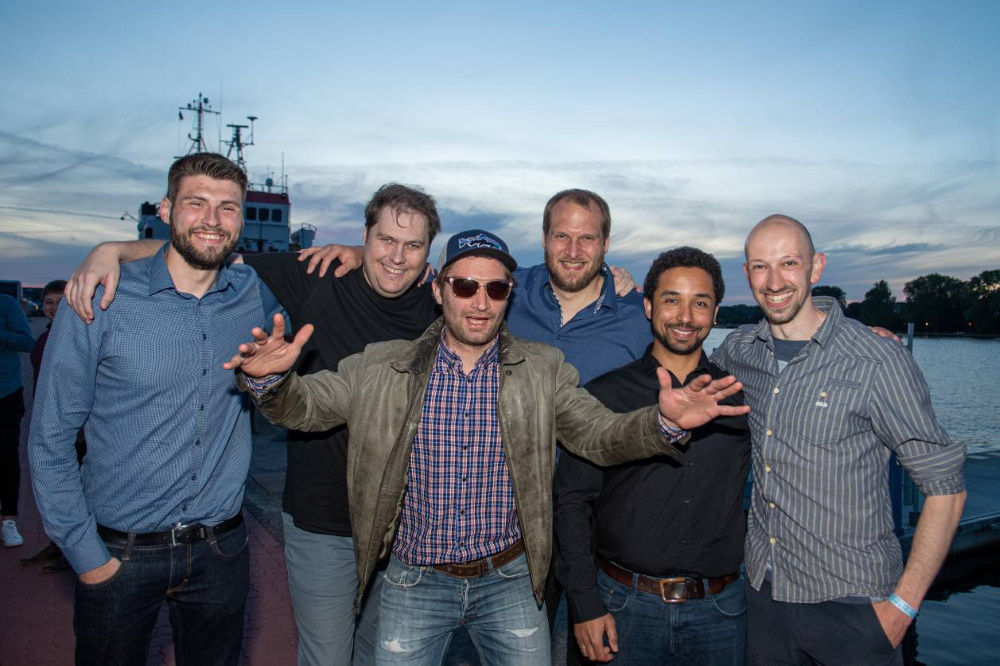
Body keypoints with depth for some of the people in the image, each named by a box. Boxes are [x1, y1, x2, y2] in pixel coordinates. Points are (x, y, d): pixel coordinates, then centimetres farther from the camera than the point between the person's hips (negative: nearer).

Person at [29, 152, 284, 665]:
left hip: (221, 548, 2)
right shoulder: (101, 299, -11)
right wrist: (86, 556, -7)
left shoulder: (256, 293, -3)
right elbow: (50, 440, -6)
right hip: (117, 553, -2)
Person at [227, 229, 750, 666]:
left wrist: (664, 422, -28)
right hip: (414, 583, 0)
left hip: (510, 582, 1)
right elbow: (303, 406, -2)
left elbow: (600, 436, -8)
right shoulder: (382, 367, -5)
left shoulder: (542, 370, -4)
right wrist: (270, 378, -24)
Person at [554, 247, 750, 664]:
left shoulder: (741, 396, 2)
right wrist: (585, 605, -7)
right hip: (625, 606, -1)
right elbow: (571, 501, -3)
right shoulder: (605, 395, -3)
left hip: (719, 610, 2)